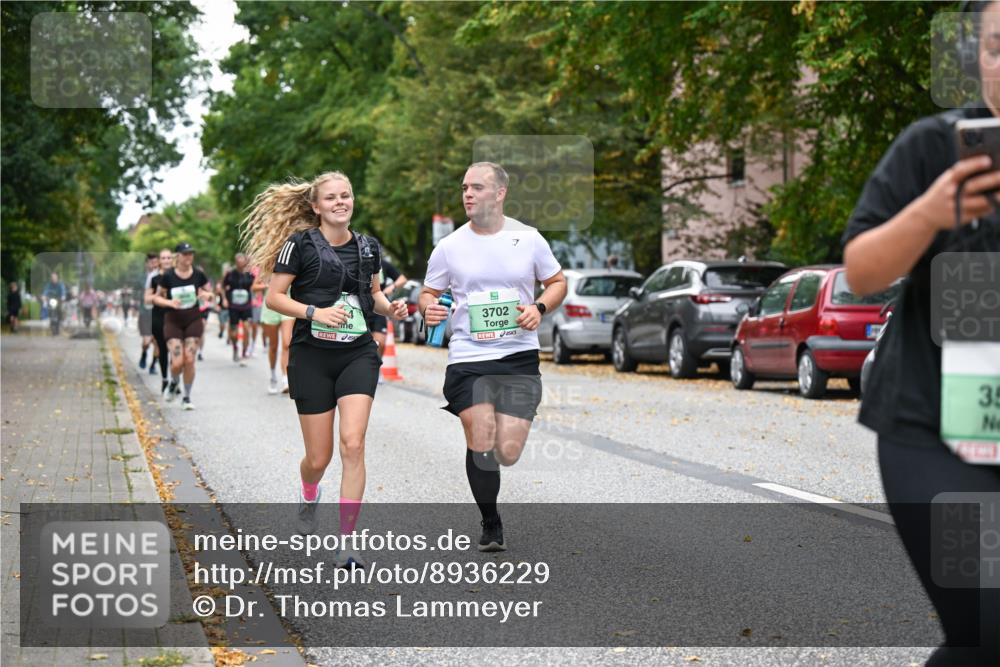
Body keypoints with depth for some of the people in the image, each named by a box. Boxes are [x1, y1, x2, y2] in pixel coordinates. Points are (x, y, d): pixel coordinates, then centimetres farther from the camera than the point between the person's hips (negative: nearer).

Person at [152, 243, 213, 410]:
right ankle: (174, 382, 25)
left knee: (189, 360, -4)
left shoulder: (199, 275, -3)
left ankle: (187, 397, 13)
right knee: (177, 362, -11)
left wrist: (206, 295, -14)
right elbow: (157, 297, 3)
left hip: (193, 320, 1)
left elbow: (210, 293, 9)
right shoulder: (168, 277, -7)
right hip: (173, 321, -1)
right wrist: (169, 302, -17)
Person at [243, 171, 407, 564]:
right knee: (319, 457, 4)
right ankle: (308, 497, 43)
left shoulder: (368, 247, 7)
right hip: (312, 356, -2)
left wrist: (389, 308, 1)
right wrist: (314, 312, -20)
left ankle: (347, 543, -10)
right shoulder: (300, 244, -6)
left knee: (353, 443, -16)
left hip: (358, 355, 2)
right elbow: (274, 297, -6)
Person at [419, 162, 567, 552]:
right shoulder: (450, 247, 2)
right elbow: (429, 292, 13)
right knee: (481, 446, -9)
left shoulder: (528, 239, 2)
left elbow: (557, 282, 13)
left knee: (508, 454, -7)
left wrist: (539, 308, -6)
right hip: (468, 359, 0)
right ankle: (490, 524, 14)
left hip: (520, 358, 0)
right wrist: (428, 308, -11)